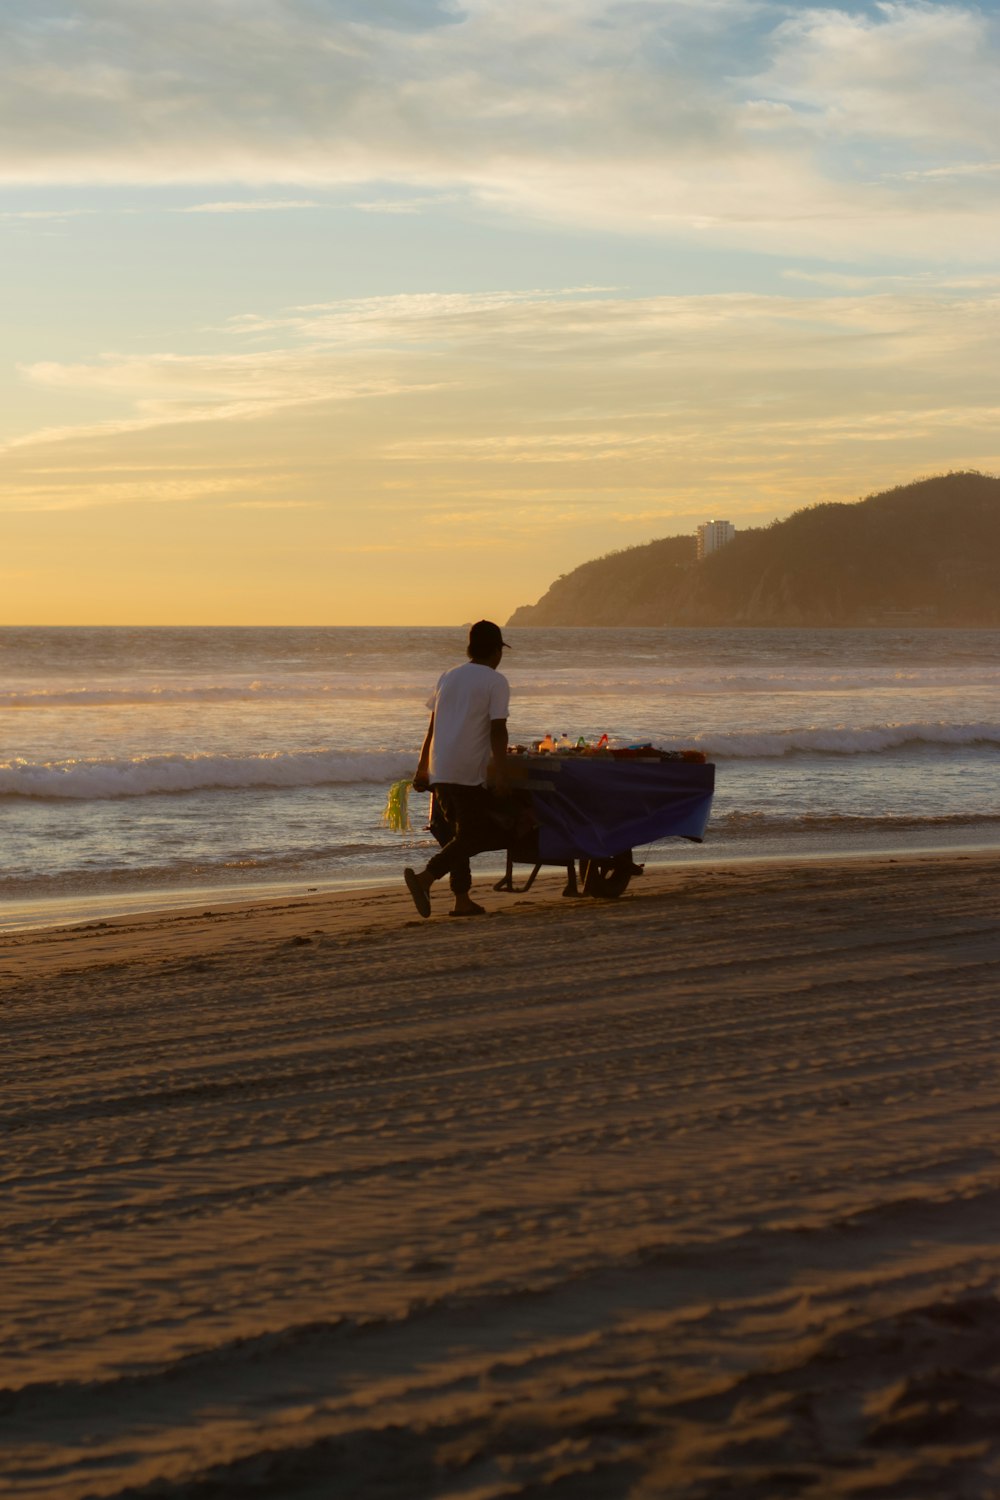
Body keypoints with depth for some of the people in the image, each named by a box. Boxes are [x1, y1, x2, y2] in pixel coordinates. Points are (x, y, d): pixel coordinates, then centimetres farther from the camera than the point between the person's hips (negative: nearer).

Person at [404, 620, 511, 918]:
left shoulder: (449, 677, 17)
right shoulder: (495, 681, -3)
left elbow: (432, 727, 19)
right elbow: (497, 730, -11)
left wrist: (422, 769, 24)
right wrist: (501, 772, -11)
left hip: (439, 771, 7)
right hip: (468, 771, -7)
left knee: (460, 834, 15)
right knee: (470, 837, -4)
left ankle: (462, 899, 14)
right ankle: (425, 877, -22)